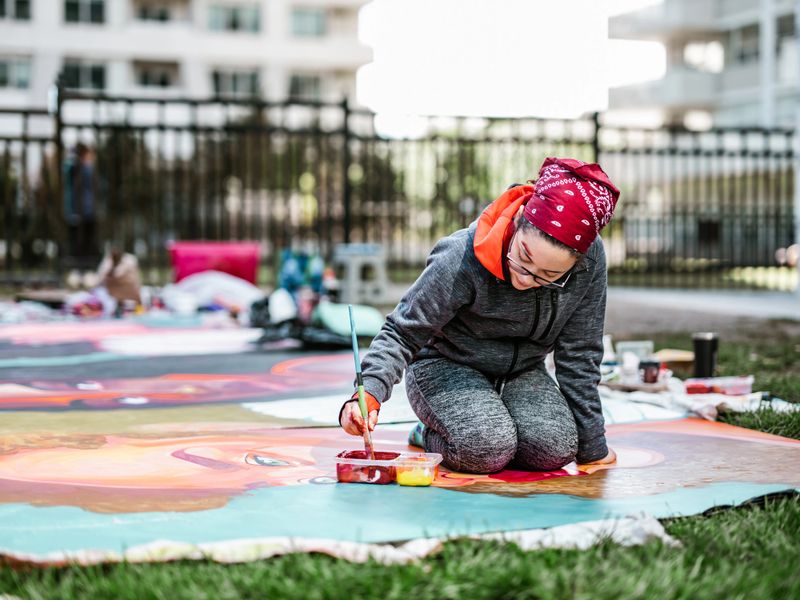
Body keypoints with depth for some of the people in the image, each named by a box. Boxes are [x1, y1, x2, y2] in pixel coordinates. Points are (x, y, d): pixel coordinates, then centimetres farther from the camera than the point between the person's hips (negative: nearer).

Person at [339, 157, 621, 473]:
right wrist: (370, 392, -40)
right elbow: (402, 333, -21)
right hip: (447, 366, -4)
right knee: (486, 450, -32)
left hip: (521, 373, 4)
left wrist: (592, 447, -4)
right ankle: (430, 437, 2)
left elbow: (579, 356, -8)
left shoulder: (591, 260, -20)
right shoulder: (463, 258, -29)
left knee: (556, 449, -26)